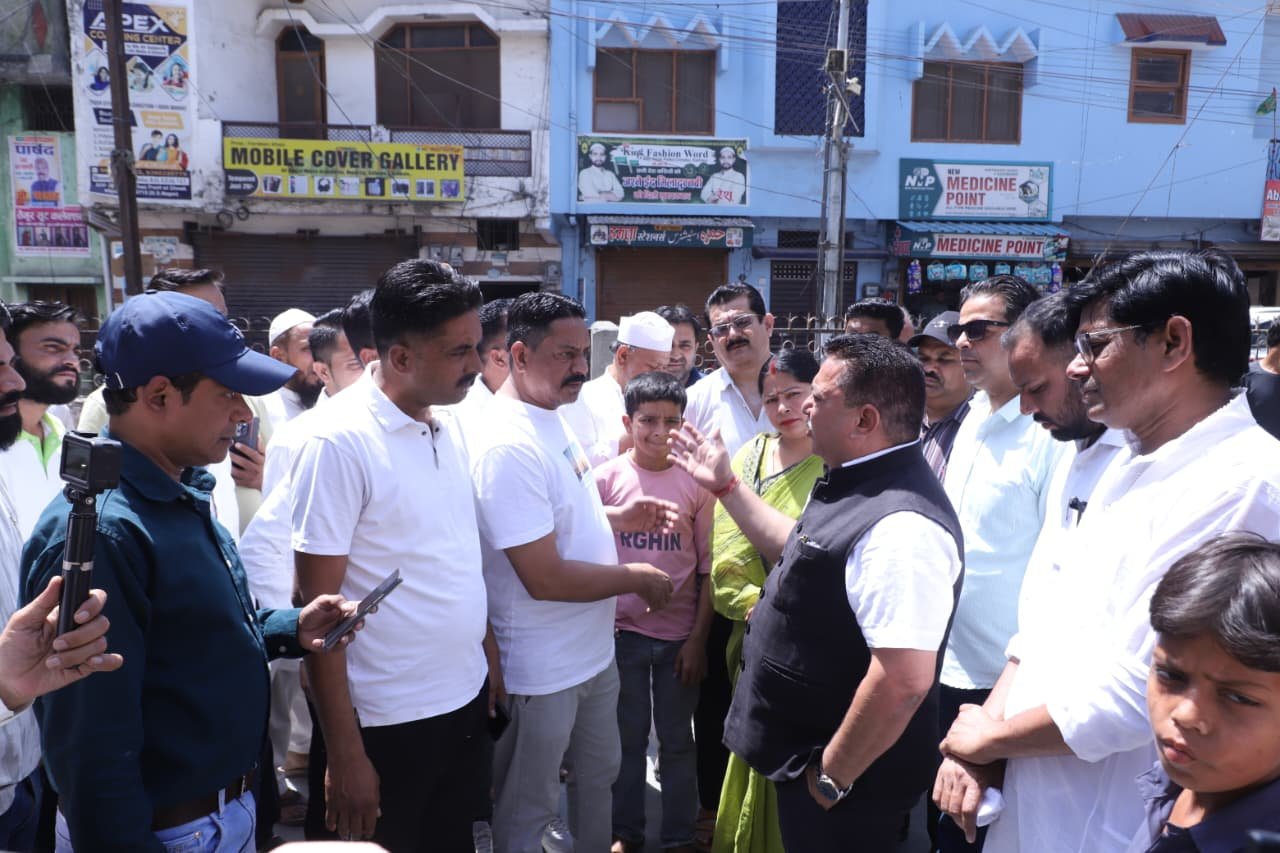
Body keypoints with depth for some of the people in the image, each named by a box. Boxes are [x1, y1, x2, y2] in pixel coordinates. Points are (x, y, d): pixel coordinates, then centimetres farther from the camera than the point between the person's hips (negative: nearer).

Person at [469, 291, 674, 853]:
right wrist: (637, 579, -16)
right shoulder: (508, 446, -26)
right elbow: (546, 579, -27)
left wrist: (628, 515, 5)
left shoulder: (555, 415, 3)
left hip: (595, 649, 9)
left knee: (599, 775, 27)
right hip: (541, 671, -9)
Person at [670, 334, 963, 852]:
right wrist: (725, 485, 16)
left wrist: (831, 776, -21)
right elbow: (801, 550, 19)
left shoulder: (899, 527, -31)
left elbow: (903, 681, -33)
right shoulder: (855, 483, 2)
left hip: (843, 786, -9)